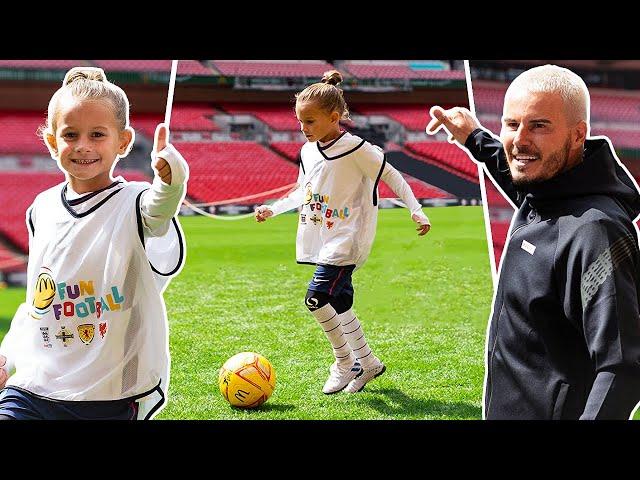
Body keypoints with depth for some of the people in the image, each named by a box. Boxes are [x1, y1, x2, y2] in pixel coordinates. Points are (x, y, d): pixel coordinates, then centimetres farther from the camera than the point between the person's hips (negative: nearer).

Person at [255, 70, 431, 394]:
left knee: (317, 297, -18)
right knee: (340, 303, 12)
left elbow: (391, 177, -6)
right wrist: (272, 209, 13)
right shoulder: (307, 152, 8)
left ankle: (345, 363, -2)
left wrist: (416, 211, -10)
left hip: (346, 240, -8)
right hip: (323, 242, 8)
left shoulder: (356, 149, -13)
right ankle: (367, 362, 27)